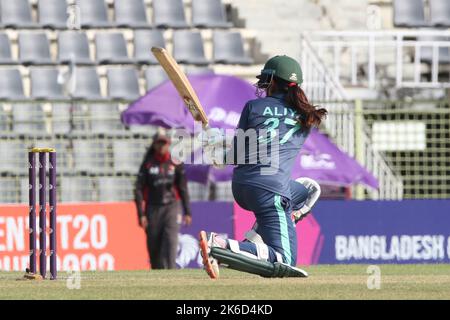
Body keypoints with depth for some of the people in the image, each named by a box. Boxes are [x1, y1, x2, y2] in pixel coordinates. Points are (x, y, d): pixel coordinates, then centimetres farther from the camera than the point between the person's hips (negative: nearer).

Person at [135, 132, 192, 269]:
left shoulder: (176, 164, 4)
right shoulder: (147, 165, 1)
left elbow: (183, 188, 11)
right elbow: (139, 190, 0)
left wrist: (187, 212, 8)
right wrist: (141, 214, -8)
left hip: (171, 208, 0)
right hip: (153, 208, 1)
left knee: (170, 241, -16)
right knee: (154, 247, 3)